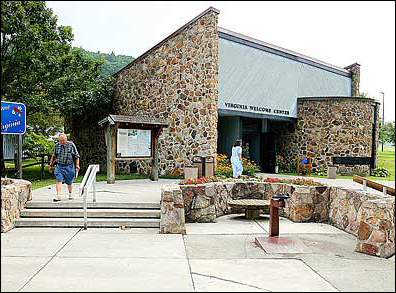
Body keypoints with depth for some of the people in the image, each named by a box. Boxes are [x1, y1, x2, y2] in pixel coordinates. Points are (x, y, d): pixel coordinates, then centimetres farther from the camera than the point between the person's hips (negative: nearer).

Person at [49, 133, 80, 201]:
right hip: (59, 166, 2)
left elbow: (77, 156, -1)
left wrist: (77, 166, -7)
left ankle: (70, 194, 31)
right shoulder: (57, 145, 4)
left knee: (69, 182, 9)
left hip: (69, 167, -2)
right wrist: (51, 165, 16)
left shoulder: (71, 145, -4)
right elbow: (53, 156, 16)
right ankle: (58, 196, -13)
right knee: (59, 181, -11)